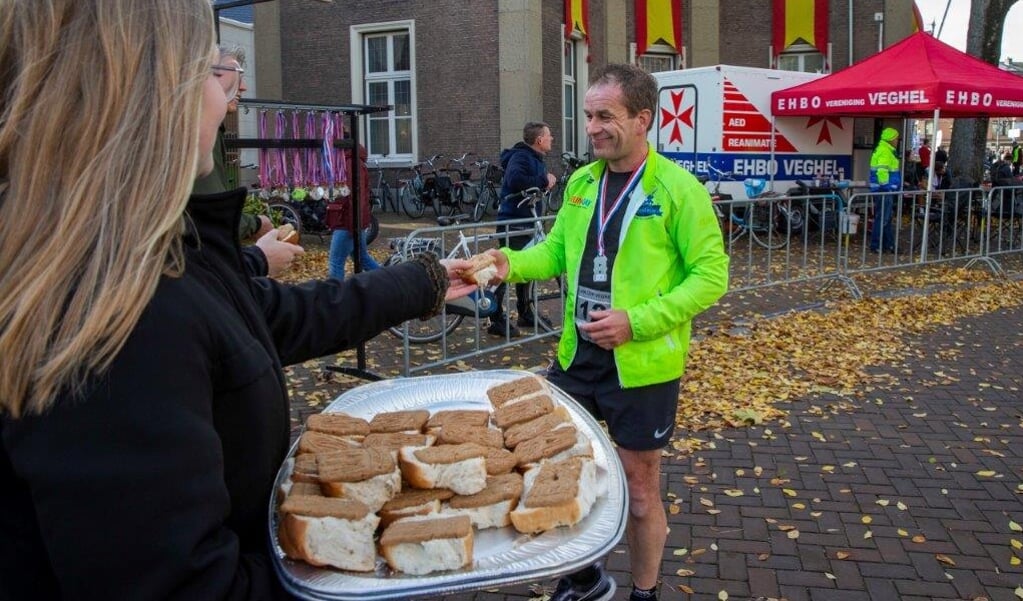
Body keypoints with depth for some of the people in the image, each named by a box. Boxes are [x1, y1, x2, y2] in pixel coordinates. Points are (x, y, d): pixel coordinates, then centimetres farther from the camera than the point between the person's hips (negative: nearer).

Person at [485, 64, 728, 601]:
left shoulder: (679, 188, -13)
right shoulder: (581, 182, 5)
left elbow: (711, 275, -14)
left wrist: (637, 321, -23)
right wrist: (513, 264, -9)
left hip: (642, 365, -6)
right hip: (577, 355, 6)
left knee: (638, 491, 10)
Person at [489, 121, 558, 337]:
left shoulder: (536, 158, 17)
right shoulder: (520, 157, -16)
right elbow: (515, 180, -34)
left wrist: (547, 181, 1)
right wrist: (543, 180, -23)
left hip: (528, 221, 10)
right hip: (513, 221, -10)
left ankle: (526, 313, 29)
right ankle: (496, 319, -1)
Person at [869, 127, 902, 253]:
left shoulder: (885, 150, 18)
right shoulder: (885, 152, -16)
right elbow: (882, 171, -25)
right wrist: (887, 187, -22)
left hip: (884, 190, 11)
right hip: (884, 191, -11)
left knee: (887, 218, 15)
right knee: (882, 218, -6)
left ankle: (888, 244, 22)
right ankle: (876, 246, -1)